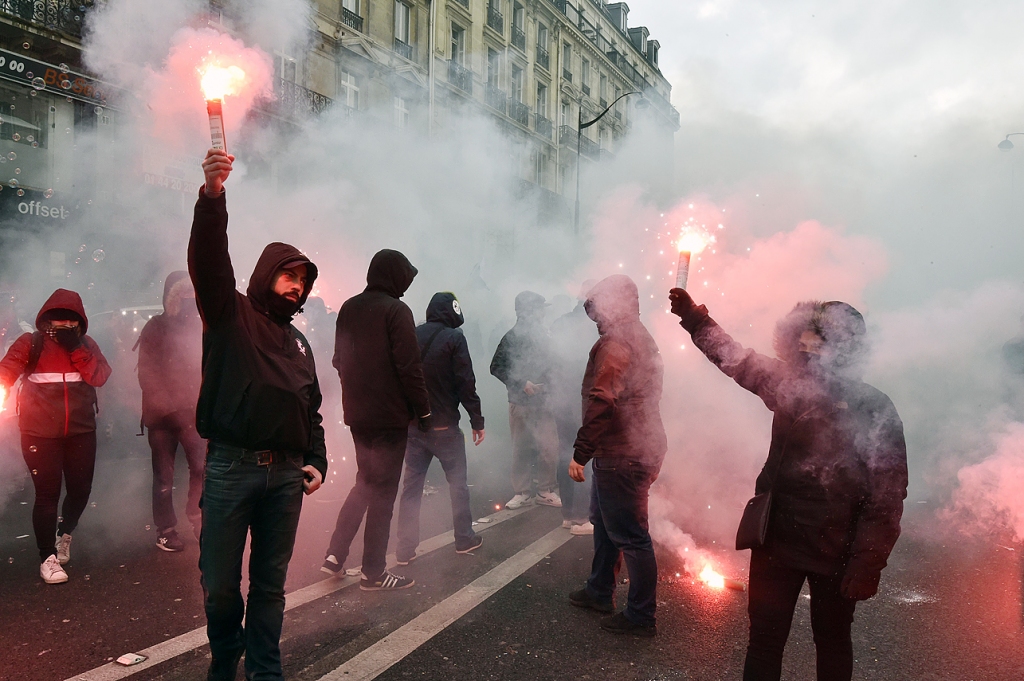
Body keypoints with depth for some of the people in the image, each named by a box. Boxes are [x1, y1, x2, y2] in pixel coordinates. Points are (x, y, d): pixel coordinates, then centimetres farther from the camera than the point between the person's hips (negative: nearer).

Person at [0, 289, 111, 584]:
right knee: (47, 493, -3)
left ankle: (65, 533, 39)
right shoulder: (30, 343, 0)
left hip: (81, 431, 3)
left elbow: (100, 377, -6)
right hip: (40, 433, -3)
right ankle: (47, 557, 12)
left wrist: (76, 347, -14)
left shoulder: (87, 345, 7)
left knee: (80, 489, 9)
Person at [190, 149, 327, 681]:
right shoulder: (231, 313, 4)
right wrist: (211, 197, -30)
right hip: (231, 466, -4)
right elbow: (208, 258, -14)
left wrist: (317, 461, 11)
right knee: (220, 583, 5)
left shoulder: (298, 342, 21)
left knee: (270, 582, 11)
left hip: (286, 473, 5)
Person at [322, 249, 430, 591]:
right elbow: (409, 367, -17)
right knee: (383, 490, 3)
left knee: (365, 481, 21)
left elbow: (339, 360, 16)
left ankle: (335, 553, 15)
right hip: (389, 415, -7)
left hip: (356, 413, 7)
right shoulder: (396, 311, -14)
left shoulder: (348, 308, 10)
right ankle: (373, 572, 10)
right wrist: (423, 410, -9)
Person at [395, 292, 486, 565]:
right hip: (444, 426, -4)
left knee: (411, 485, 9)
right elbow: (466, 384, -13)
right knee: (458, 482, 12)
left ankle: (406, 548, 10)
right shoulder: (454, 339, -10)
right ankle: (464, 539, 22)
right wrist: (477, 421, -7)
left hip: (413, 425, 4)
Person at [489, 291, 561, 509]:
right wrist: (521, 383, -13)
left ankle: (546, 491, 12)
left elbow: (551, 364, 12)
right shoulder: (512, 337, -4)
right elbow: (496, 368, -5)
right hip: (520, 401, -2)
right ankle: (522, 492, 18)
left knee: (549, 448, -3)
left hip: (544, 400, 2)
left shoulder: (543, 335, 6)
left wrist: (547, 381, -8)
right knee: (521, 449, 6)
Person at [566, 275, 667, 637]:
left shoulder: (615, 343, -17)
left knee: (630, 537, -1)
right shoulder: (642, 339, 16)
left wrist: (580, 452, -23)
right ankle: (600, 591, 37)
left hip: (621, 457, -11)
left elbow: (601, 403, -26)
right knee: (605, 522, 23)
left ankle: (641, 616, 10)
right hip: (640, 448, 11)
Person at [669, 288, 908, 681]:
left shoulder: (875, 412, -17)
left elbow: (887, 498, -16)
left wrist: (867, 566, -16)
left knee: (832, 643, 19)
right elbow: (737, 359, 10)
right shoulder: (790, 386, -4)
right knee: (764, 641, 10)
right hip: (776, 544, 3)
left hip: (835, 557, -3)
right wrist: (695, 319, 13)